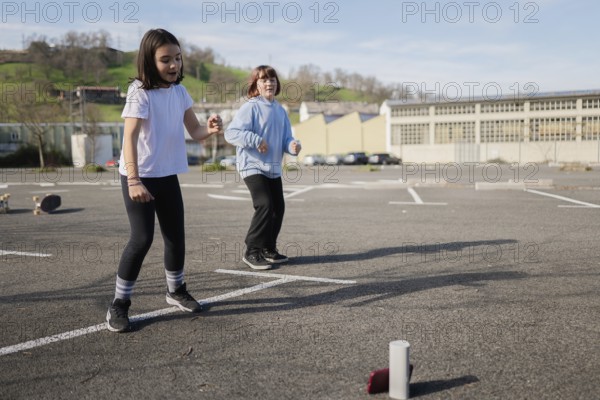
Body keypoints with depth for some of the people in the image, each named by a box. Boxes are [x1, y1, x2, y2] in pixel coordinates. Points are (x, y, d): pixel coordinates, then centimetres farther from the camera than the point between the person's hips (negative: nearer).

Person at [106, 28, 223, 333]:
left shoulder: (180, 92, 3)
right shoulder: (140, 92, -16)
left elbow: (194, 131, 3)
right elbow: (129, 137, -24)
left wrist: (210, 128, -20)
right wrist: (134, 181, -33)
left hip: (168, 175, 6)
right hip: (139, 176, -6)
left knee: (176, 236, 12)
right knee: (142, 238, -10)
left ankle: (176, 290, 32)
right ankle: (119, 304, 6)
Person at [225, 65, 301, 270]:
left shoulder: (280, 110, 11)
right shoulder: (250, 107, -10)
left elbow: (285, 138, 12)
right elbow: (231, 133, -17)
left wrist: (293, 146, -10)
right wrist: (256, 140, -24)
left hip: (273, 168, 8)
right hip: (253, 166, -8)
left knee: (278, 207, 10)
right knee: (265, 205, -17)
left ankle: (268, 249, 25)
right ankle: (252, 251, -4)